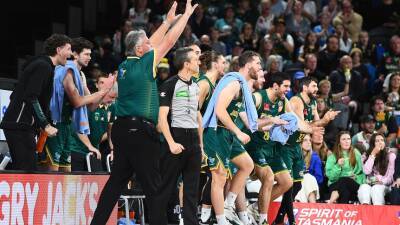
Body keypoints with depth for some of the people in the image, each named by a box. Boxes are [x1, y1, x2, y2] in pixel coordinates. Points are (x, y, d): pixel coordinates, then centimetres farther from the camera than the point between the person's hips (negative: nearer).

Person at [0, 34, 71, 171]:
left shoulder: (43, 65, 21)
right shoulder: (43, 66, -10)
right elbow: (31, 98, -20)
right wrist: (46, 125, -18)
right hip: (20, 125, -10)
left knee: (20, 170, 8)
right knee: (27, 170, -15)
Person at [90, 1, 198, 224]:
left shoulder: (125, 65, 13)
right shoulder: (144, 64, -8)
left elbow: (153, 43, 26)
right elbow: (169, 41, -3)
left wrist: (168, 20, 32)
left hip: (122, 128, 8)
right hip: (140, 131, -8)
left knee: (116, 181, 10)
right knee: (154, 185, -4)